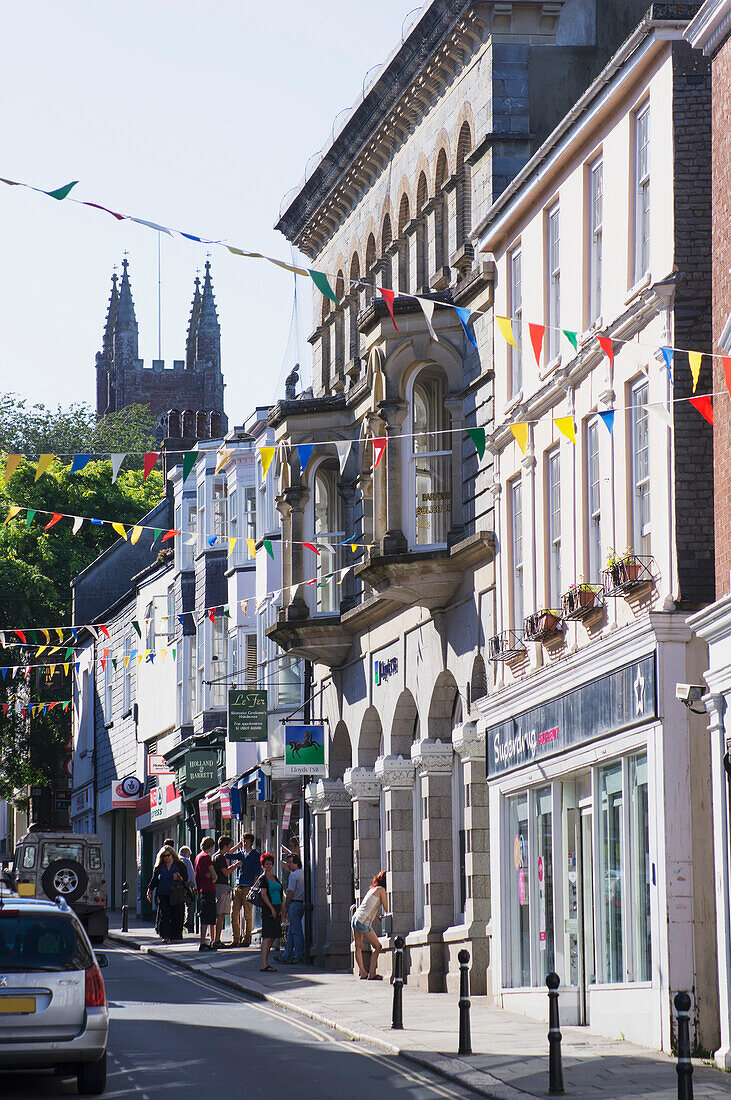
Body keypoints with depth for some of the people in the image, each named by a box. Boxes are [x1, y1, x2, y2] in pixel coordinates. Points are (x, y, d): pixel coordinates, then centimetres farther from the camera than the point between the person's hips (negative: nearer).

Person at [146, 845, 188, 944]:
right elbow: (154, 880, 18)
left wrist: (179, 878, -16)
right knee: (163, 915, -8)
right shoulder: (159, 867, 14)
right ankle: (165, 936, -4)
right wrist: (149, 890, 8)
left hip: (176, 895, -1)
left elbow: (186, 878, 5)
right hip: (163, 895, 1)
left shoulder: (180, 865, 8)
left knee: (176, 916, -4)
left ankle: (175, 937, 1)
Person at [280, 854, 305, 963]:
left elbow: (290, 892, -14)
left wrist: (285, 907, -9)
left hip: (294, 903, -9)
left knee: (296, 931, -5)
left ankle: (299, 956, -4)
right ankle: (286, 956, 15)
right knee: (290, 932, 12)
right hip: (302, 904, 9)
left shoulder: (293, 875, -11)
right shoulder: (303, 874, 14)